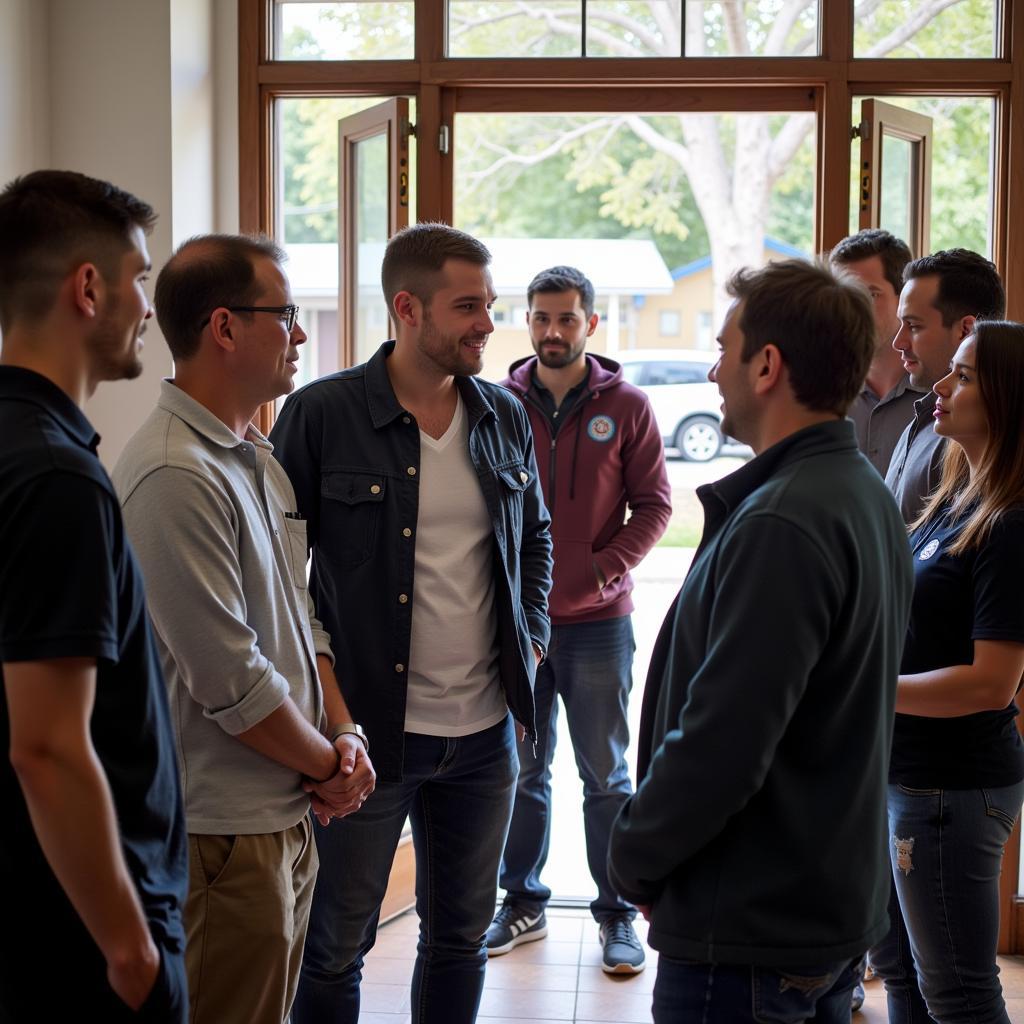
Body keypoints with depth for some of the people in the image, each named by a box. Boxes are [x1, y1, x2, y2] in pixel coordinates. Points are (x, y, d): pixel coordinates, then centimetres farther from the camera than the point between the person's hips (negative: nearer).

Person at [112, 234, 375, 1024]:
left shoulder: (259, 458, 11)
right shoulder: (175, 477, -21)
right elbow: (231, 682, -22)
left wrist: (345, 731, 2)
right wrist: (327, 762, -7)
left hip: (289, 810, 9)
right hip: (226, 831, -9)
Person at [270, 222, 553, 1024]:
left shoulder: (506, 418, 5)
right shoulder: (321, 414, -10)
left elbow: (536, 537, 20)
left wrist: (531, 641, 9)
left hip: (485, 731, 5)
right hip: (366, 729, -4)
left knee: (462, 934, 17)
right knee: (336, 943, 8)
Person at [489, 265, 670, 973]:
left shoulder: (626, 406, -1)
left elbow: (654, 504, -1)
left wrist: (606, 568, -13)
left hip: (597, 621, -1)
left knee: (607, 775, 7)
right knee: (522, 770, 12)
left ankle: (618, 914, 17)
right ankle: (523, 903, 25)